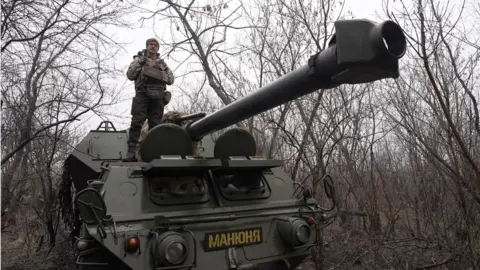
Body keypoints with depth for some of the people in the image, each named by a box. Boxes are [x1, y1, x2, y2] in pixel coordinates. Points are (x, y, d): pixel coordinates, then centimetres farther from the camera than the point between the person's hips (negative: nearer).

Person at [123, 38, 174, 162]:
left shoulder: (162, 63, 26)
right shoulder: (139, 59, 20)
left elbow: (171, 80, 20)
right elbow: (130, 75, 9)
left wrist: (165, 68, 9)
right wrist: (139, 63, 0)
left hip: (158, 96, 3)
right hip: (142, 93, -3)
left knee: (155, 124, -2)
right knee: (137, 122, -14)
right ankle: (131, 151, -19)